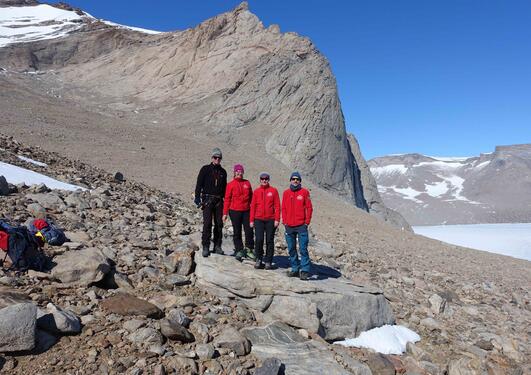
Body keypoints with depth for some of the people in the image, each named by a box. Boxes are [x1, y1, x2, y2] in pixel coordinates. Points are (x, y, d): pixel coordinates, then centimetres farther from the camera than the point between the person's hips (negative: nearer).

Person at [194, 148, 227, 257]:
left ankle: (217, 246, 13)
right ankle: (205, 247, -3)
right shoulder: (205, 169, 3)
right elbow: (199, 184, -1)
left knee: (219, 224, 3)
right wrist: (197, 198, -9)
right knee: (207, 223, -9)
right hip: (207, 200, -4)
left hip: (219, 200, 4)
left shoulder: (223, 172, 14)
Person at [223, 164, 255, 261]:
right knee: (237, 232, 6)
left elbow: (251, 197, 15)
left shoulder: (247, 183, 9)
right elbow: (227, 199, 0)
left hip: (246, 211, 2)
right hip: (235, 211, -2)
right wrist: (225, 213, -3)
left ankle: (249, 249, 13)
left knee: (249, 230, -1)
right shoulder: (230, 184, 1)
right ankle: (239, 250, 16)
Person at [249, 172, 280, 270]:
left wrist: (277, 219, -6)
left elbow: (277, 206, 2)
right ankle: (259, 259, 12)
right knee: (259, 240, -6)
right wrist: (252, 220, 5)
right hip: (258, 219, 1)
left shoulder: (273, 191, 4)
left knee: (270, 241, 4)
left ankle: (268, 261, 13)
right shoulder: (256, 191, 8)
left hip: (270, 220, -1)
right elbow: (253, 206, 9)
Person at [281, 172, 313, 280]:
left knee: (303, 249, -5)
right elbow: (283, 208, 10)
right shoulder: (286, 193, 9)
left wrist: (307, 222, -5)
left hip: (301, 226, -4)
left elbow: (309, 208, 0)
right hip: (289, 226, 4)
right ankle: (295, 269, 21)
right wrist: (284, 221, 2)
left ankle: (305, 270, 0)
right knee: (291, 249, 10)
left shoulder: (304, 192, 1)